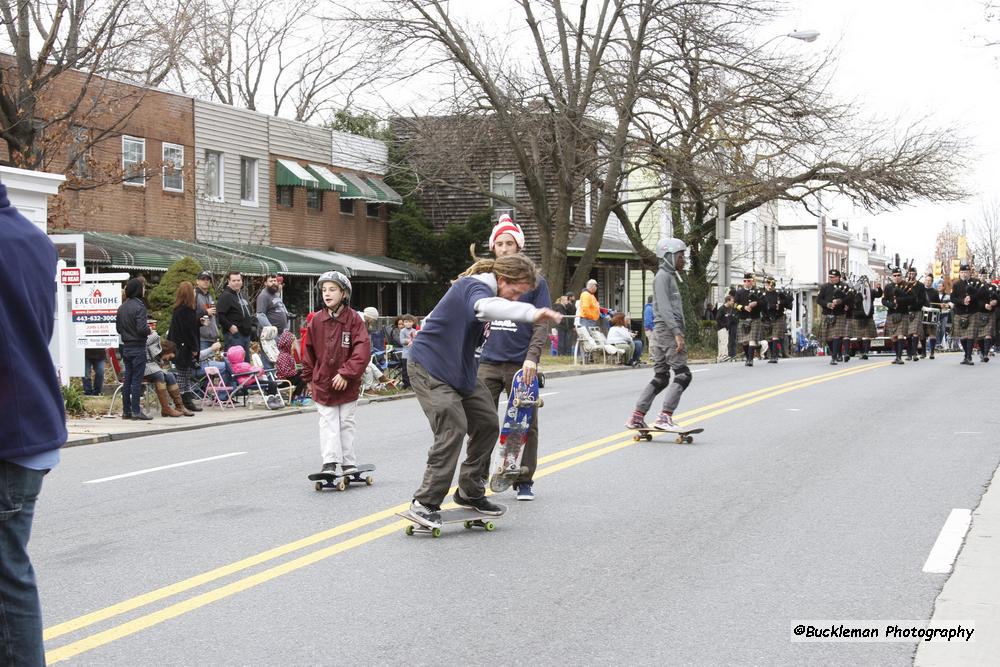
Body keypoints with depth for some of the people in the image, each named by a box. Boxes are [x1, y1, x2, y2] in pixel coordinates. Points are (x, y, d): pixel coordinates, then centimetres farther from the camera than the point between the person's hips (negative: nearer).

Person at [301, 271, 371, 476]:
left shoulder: (354, 319, -11)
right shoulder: (317, 320, -3)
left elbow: (363, 350, -17)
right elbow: (308, 350, 8)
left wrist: (346, 373, -22)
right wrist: (309, 377, 10)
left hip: (347, 383, -1)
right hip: (323, 382, 2)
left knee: (347, 423, 10)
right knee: (328, 423, -1)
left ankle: (349, 463, 18)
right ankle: (330, 463, -2)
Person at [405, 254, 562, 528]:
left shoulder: (480, 289, 7)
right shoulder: (473, 287, -25)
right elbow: (486, 306, -51)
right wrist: (532, 313, -67)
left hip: (459, 370, 10)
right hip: (430, 368, -10)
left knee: (487, 424, 8)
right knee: (452, 429, -21)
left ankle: (469, 493, 20)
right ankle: (425, 504, -16)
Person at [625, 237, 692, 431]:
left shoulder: (670, 277, 24)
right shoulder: (663, 276, -8)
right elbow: (664, 307, -19)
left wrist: (678, 332, 22)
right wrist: (677, 333, -25)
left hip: (661, 334, 10)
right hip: (667, 330, -10)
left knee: (660, 377, 10)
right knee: (683, 374, -11)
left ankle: (637, 417, 9)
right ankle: (665, 417, -16)